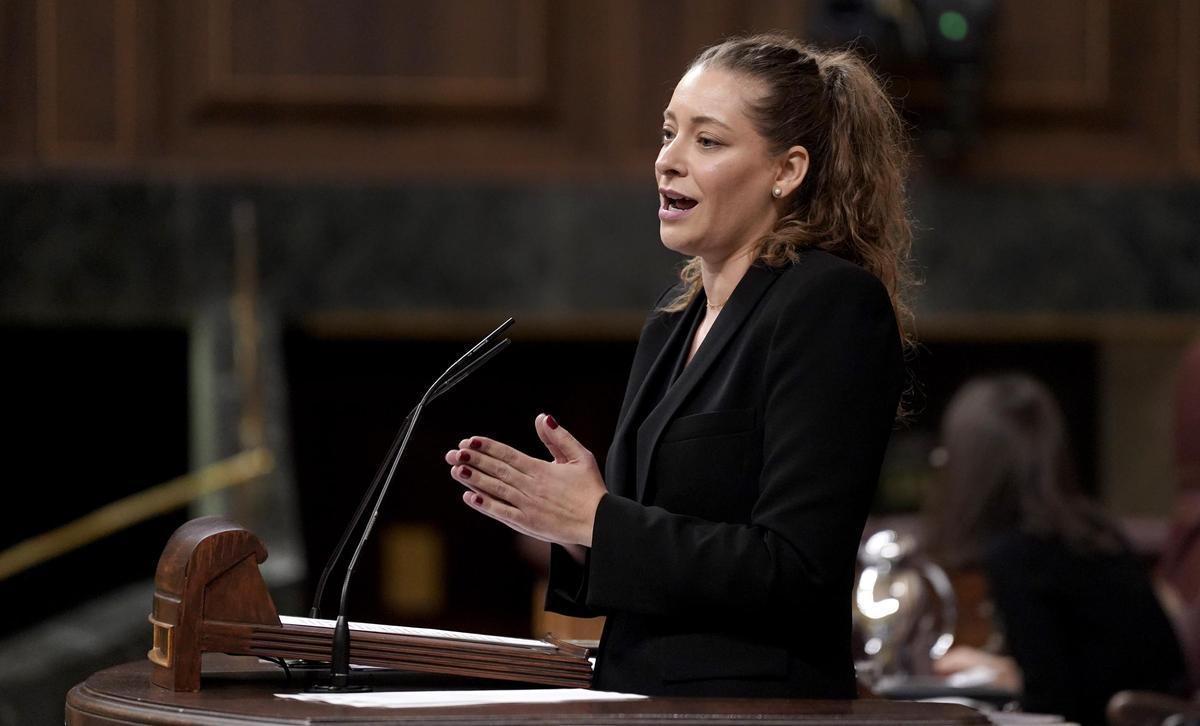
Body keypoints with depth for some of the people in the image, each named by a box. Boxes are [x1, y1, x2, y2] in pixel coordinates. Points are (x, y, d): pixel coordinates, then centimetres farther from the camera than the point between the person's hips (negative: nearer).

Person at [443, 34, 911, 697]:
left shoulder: (834, 305, -10)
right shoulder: (674, 319, 14)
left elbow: (797, 572, -18)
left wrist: (598, 518, -15)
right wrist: (565, 523, 0)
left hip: (761, 704, -7)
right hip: (639, 692, 7)